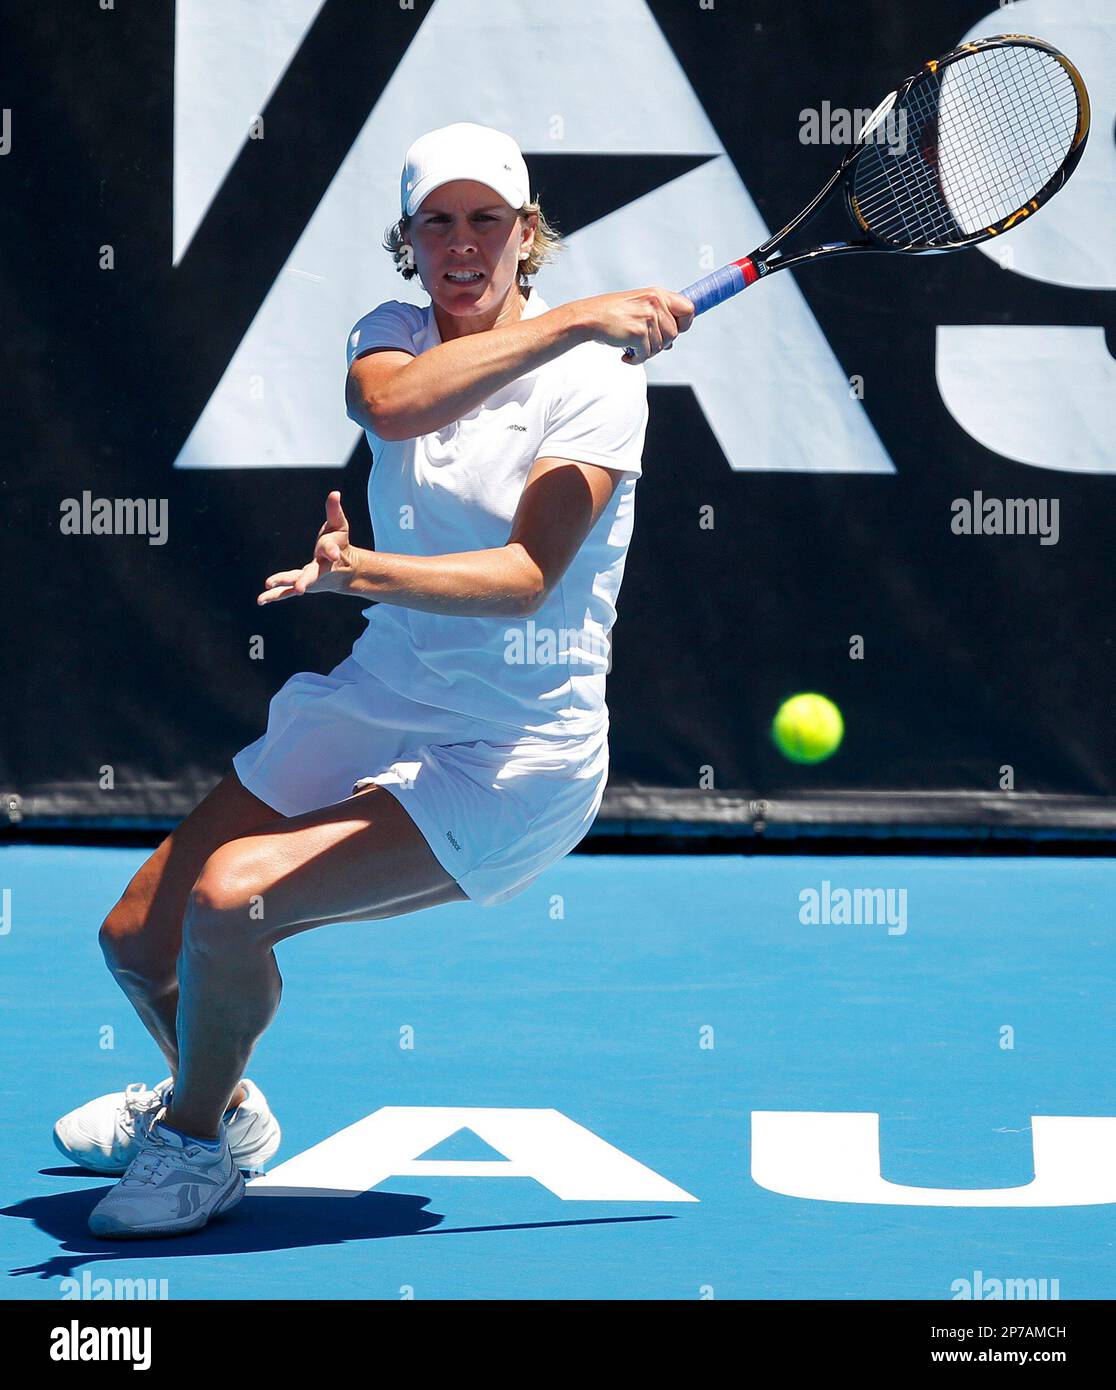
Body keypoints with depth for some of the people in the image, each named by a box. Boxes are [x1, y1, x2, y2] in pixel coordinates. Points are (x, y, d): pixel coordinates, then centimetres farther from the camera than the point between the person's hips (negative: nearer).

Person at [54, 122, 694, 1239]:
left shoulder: (599, 379, -11)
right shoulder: (391, 336, 4)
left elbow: (526, 578, -23)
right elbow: (390, 402, -23)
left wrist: (366, 574, -39)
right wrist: (573, 319, -30)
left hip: (511, 757, -6)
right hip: (372, 705, 6)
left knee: (231, 900, -23)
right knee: (139, 939, 3)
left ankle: (197, 1142, 6)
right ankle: (215, 1101, 37)